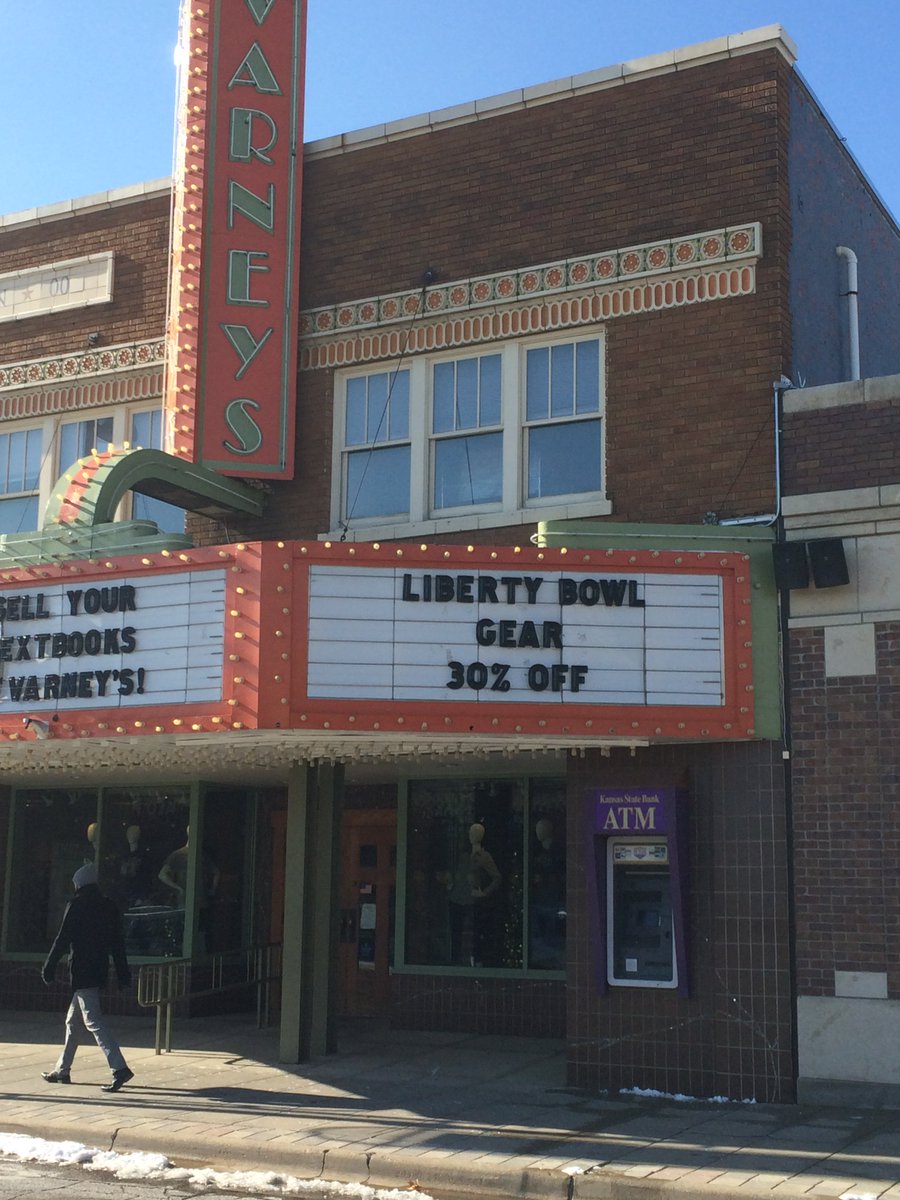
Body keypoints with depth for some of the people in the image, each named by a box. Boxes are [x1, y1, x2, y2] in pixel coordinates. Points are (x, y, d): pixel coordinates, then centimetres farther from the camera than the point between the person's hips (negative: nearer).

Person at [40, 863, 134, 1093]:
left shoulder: (76, 906, -10)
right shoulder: (108, 907, 10)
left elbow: (62, 939, -11)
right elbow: (117, 942, 11)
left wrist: (49, 967, -4)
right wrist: (123, 972, 14)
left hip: (81, 971, -8)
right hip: (99, 970, 8)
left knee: (93, 1020, -11)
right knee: (73, 1020, 19)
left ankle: (119, 1068, -21)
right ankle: (62, 1070, 26)